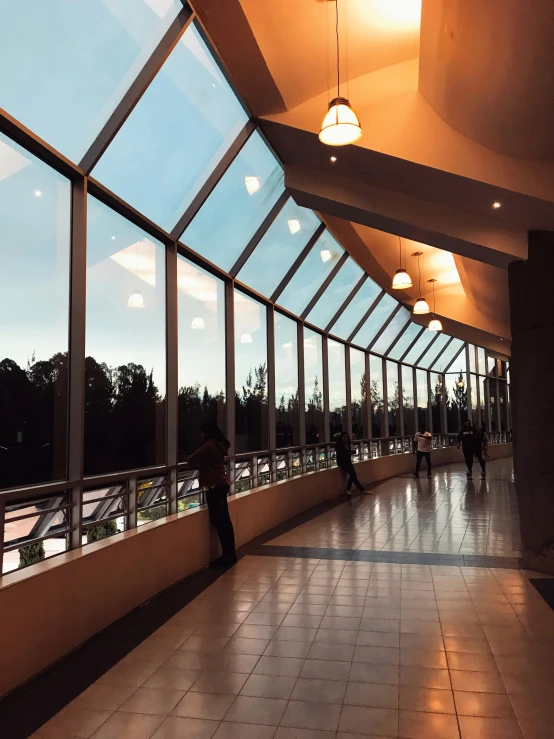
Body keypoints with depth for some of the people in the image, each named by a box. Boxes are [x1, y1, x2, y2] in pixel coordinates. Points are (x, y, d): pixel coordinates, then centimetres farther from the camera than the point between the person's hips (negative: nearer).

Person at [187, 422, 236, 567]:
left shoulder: (209, 446, -16)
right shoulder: (219, 445, 13)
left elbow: (191, 460, -15)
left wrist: (188, 458, 5)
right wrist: (198, 460, 12)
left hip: (214, 486, -10)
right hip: (221, 484, 10)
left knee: (218, 520, -7)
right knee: (224, 519, 11)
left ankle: (227, 554, -5)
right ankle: (230, 553, 15)